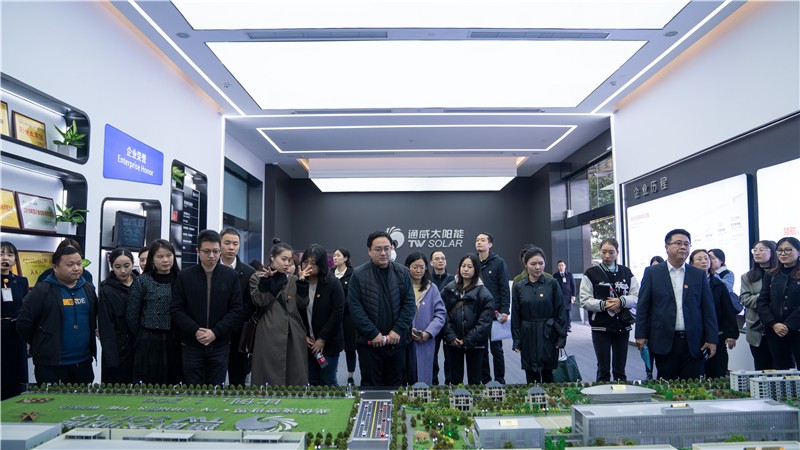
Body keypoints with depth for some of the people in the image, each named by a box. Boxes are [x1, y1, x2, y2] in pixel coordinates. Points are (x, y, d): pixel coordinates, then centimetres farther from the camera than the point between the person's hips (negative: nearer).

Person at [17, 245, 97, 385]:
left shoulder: (88, 288, 7)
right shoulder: (41, 290, -9)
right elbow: (23, 324, -8)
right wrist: (42, 347, 2)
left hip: (84, 362, 5)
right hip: (50, 364, -5)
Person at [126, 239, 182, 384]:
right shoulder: (141, 281, -3)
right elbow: (132, 315, 0)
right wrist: (142, 339, 6)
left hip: (174, 343, 2)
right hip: (149, 343, -2)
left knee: (173, 385, 7)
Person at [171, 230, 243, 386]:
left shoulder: (231, 276, 0)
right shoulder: (184, 276, 2)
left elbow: (237, 309, -3)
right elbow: (175, 309, 0)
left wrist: (215, 332, -13)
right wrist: (195, 331, -13)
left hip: (220, 345, 0)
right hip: (191, 345, 0)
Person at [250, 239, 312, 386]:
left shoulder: (293, 279, 14)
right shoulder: (257, 277, 4)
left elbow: (302, 305, 6)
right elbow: (260, 302, -8)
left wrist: (302, 283, -4)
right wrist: (266, 281, -15)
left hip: (294, 335, 4)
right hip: (270, 335, -4)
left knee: (296, 377, 5)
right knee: (271, 379, -2)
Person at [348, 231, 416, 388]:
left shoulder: (402, 272, 4)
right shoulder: (358, 274, -3)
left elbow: (410, 304, 1)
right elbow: (355, 308, -7)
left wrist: (398, 330, -9)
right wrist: (373, 333, -12)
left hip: (397, 341, 2)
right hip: (369, 342, -2)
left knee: (395, 386, 11)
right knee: (371, 386, 5)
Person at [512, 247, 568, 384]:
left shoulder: (553, 284, -2)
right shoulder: (518, 287, 2)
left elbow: (560, 312, -2)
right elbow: (515, 316, 4)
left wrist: (561, 337, -6)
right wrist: (516, 341, 1)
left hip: (548, 336, -1)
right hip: (528, 337, 1)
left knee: (548, 375, 8)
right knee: (531, 377, 7)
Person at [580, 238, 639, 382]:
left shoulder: (626, 273, 8)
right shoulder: (591, 273, 0)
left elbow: (636, 297, 2)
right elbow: (585, 301, -5)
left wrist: (621, 301, -16)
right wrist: (603, 304, -20)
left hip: (622, 326, 2)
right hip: (600, 327, -2)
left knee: (620, 369, 10)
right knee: (603, 369, 3)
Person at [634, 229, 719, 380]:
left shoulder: (699, 275, 9)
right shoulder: (652, 272, 3)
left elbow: (708, 309, 7)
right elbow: (643, 305, 2)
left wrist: (711, 339, 2)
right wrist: (641, 335, -3)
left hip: (693, 343, 2)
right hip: (664, 341, -1)